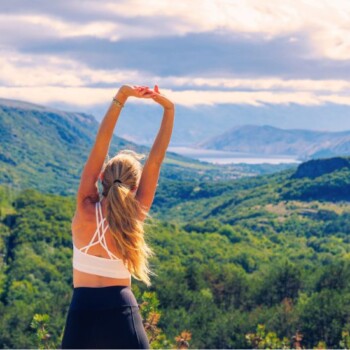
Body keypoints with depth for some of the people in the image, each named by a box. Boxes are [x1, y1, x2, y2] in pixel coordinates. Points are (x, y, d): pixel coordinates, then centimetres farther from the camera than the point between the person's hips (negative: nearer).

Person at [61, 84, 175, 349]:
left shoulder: (86, 209, -6)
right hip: (122, 310, 1)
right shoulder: (135, 214, -4)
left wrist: (120, 99, -15)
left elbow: (99, 148, -11)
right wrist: (168, 110, -7)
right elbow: (156, 159, -4)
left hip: (84, 310, 0)